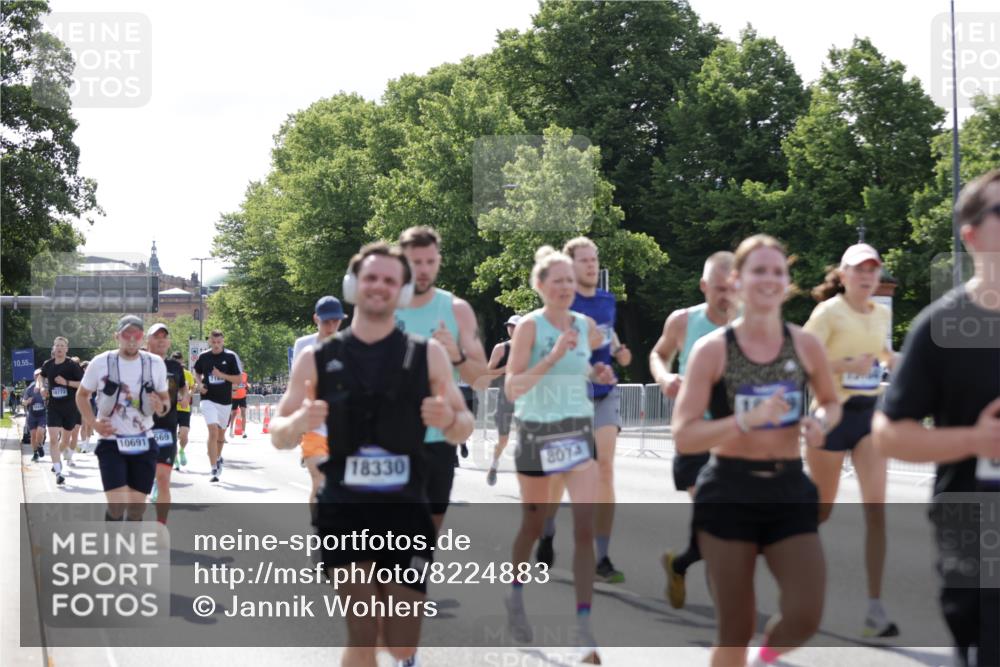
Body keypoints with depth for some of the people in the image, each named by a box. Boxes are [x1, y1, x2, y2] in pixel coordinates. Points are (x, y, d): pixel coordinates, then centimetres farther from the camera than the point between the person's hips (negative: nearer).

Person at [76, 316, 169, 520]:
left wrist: (161, 408, -12)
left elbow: (165, 398, 12)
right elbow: (82, 395, 8)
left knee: (137, 508, 4)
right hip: (110, 442, -2)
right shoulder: (101, 363, -5)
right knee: (117, 506, -15)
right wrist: (93, 423, -7)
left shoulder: (155, 364, 1)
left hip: (143, 443, 3)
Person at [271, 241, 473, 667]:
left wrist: (449, 419, -16)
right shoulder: (317, 359, 3)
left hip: (406, 511, 1)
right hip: (344, 511, -1)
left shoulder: (428, 354, 4)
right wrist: (298, 423, -18)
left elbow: (462, 431, 9)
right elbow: (278, 436, 7)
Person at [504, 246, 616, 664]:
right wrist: (552, 358, -29)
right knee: (533, 525, 13)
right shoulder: (529, 326, -11)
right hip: (537, 433, -3)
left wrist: (596, 373, 5)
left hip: (579, 432, 3)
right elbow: (512, 389, -19)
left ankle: (584, 627, -10)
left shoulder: (586, 327, 3)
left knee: (585, 528, -10)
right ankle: (516, 598, 41)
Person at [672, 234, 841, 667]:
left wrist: (820, 424, -4)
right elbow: (683, 437, -13)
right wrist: (750, 419, -25)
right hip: (729, 492, -3)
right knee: (736, 628, 3)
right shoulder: (712, 350, -8)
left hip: (790, 489, 3)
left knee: (805, 617, -8)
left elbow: (832, 403, 20)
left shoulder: (805, 346, 1)